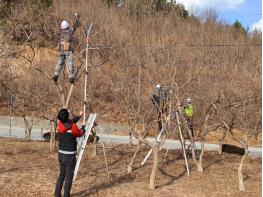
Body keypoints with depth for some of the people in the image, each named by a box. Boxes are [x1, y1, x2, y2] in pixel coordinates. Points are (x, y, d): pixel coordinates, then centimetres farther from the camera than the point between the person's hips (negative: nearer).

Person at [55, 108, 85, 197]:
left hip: (61, 154, 7)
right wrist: (83, 127, 23)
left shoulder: (60, 125, -1)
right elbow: (81, 133, 2)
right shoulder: (73, 127, -19)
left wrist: (79, 116, 31)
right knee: (69, 176, 3)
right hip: (70, 155, -6)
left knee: (62, 174, 18)